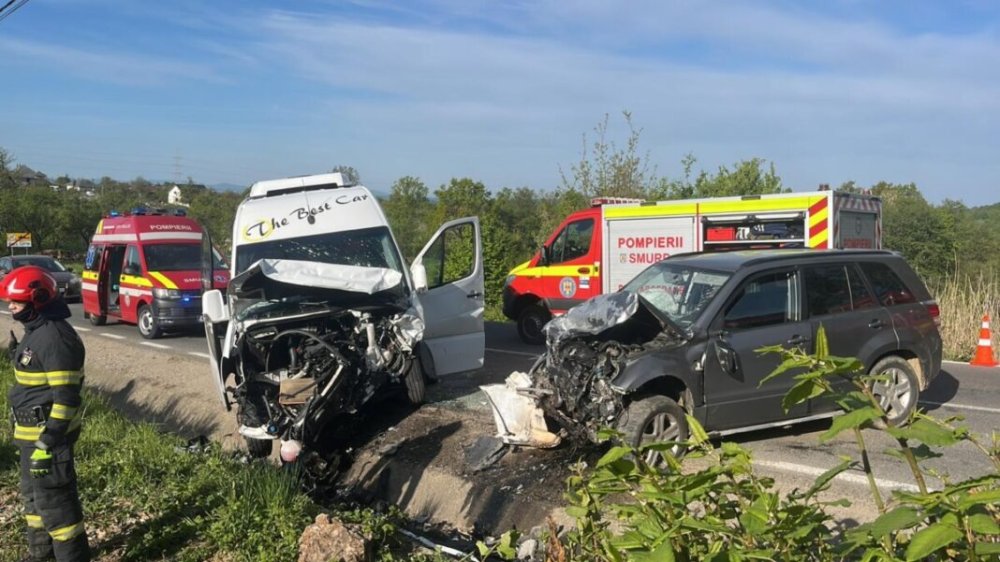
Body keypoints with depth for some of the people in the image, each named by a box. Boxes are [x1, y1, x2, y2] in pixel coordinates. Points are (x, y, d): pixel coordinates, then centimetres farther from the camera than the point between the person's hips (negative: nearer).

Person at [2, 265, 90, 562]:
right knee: (34, 495, 23)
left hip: (47, 433, -11)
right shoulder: (37, 331, 10)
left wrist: (47, 442, -25)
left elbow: (66, 397, -25)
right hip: (32, 431, 11)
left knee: (54, 501, -3)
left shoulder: (54, 337, -23)